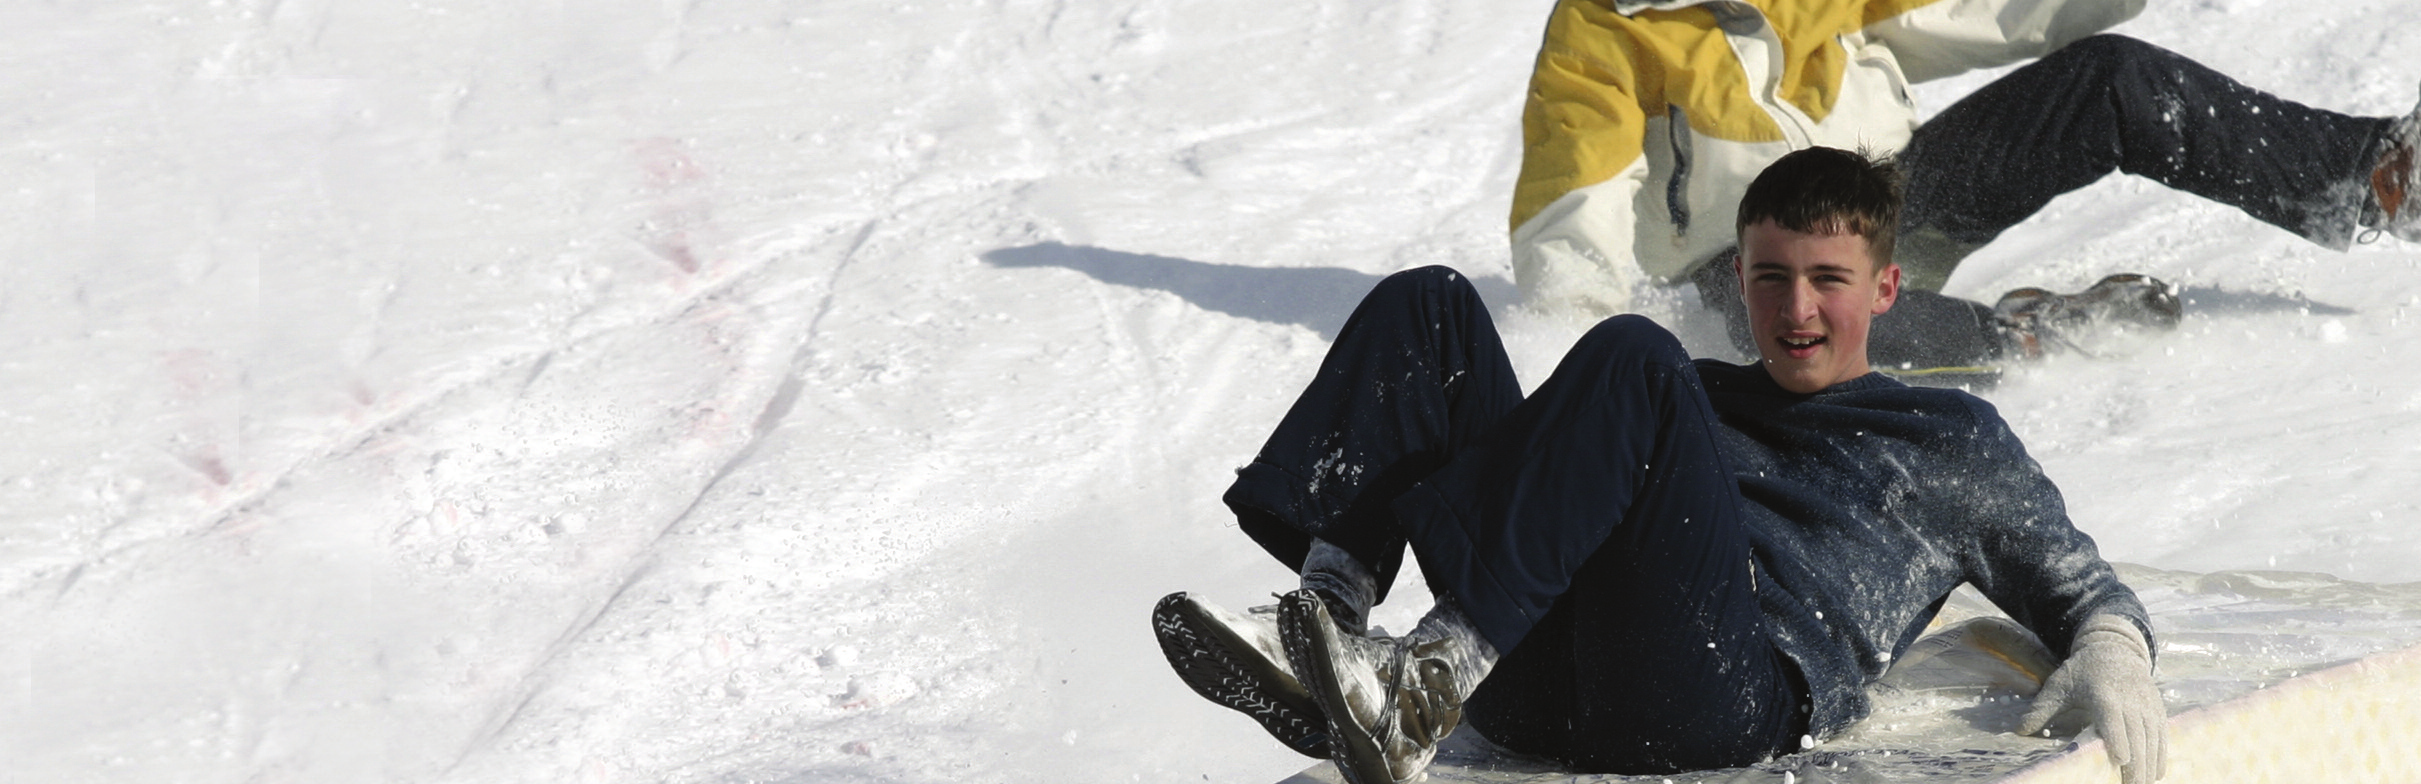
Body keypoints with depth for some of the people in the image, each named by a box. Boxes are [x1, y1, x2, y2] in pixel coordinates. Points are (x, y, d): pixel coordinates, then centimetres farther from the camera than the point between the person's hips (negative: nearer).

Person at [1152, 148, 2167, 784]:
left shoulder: (1948, 437, 27)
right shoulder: (1700, 395, 37)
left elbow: (2080, 585, 25)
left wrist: (2111, 654, 1)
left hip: (1737, 692, -5)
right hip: (1541, 689, 5)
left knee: (1628, 355, -26)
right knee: (1427, 308, -2)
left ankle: (1427, 684, -37)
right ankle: (1325, 616, -25)